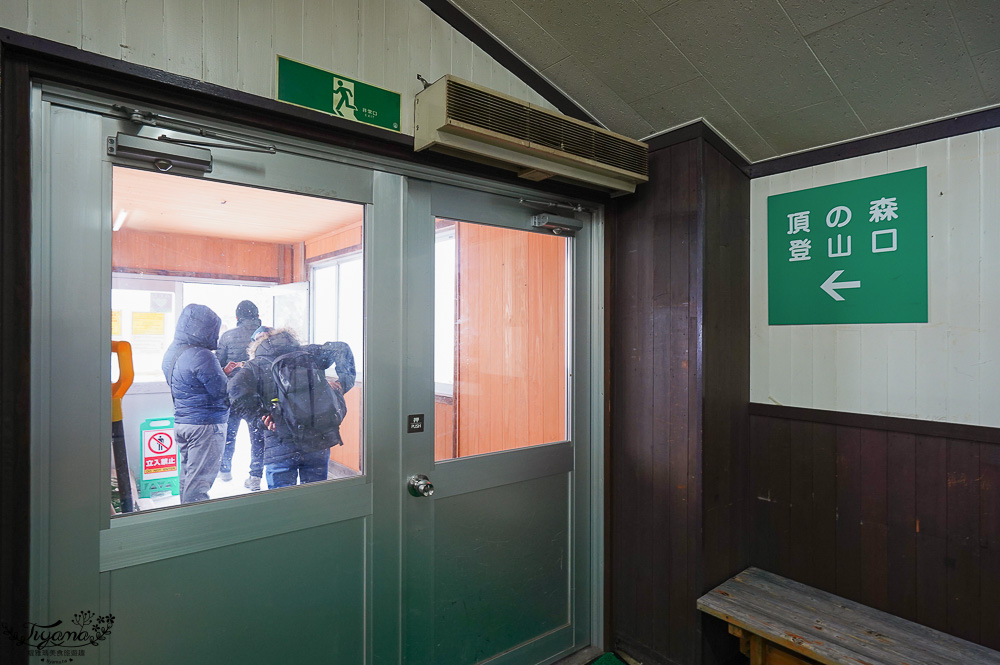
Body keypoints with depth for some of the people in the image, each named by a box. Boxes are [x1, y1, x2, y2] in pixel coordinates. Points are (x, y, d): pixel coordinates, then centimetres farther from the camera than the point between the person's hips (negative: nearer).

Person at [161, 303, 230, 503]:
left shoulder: (171, 353, 9)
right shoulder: (201, 356, -22)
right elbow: (224, 392, -20)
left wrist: (222, 372, 8)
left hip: (181, 423, 9)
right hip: (206, 425, -9)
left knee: (187, 476, 20)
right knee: (200, 480, 0)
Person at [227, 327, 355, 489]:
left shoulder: (255, 365, 5)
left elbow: (236, 391, -13)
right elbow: (341, 349, 4)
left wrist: (261, 415, -6)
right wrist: (344, 382, -1)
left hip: (280, 446, -2)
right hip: (320, 440, 2)